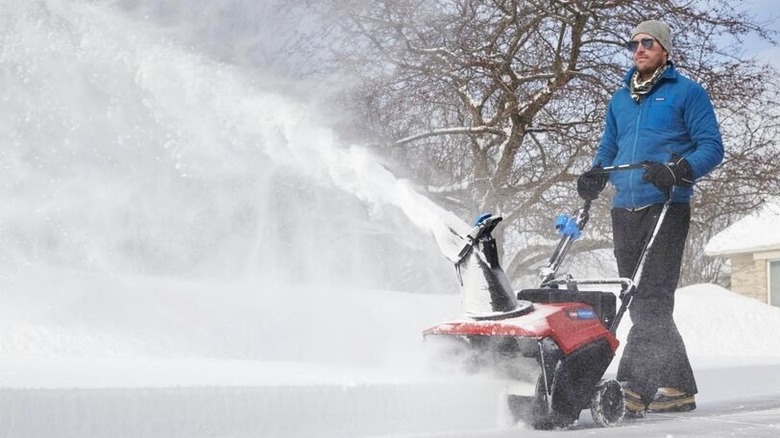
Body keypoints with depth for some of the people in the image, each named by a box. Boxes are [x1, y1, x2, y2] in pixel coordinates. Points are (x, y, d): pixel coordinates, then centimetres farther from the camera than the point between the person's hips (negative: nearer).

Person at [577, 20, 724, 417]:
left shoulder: (687, 92, 4)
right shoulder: (620, 99, 22)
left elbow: (711, 147, -2)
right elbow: (608, 150, 28)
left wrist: (677, 171, -21)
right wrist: (593, 179, 6)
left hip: (665, 208, -6)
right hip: (624, 211, 6)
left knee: (651, 301, -14)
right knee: (644, 305, 4)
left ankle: (633, 388, -19)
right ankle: (677, 388, 10)